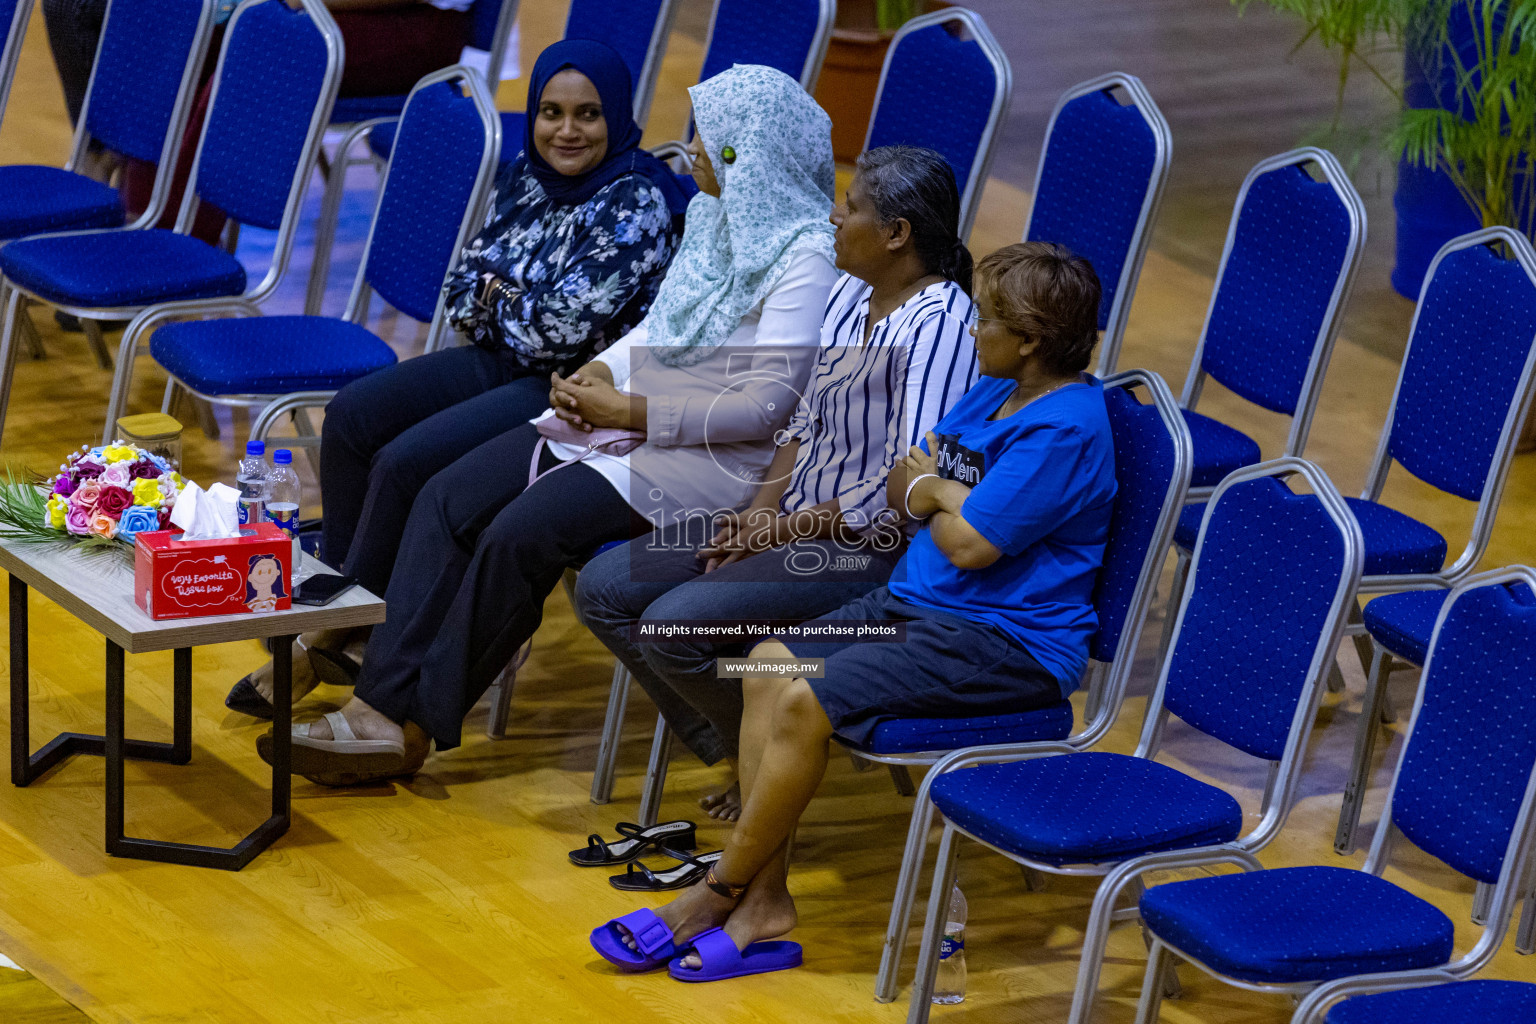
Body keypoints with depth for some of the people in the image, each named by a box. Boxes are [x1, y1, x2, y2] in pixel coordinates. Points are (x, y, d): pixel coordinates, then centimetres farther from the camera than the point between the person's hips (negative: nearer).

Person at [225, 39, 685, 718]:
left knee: (406, 464, -21)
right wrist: (511, 305, -11)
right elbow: (465, 288, 10)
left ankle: (338, 638, -5)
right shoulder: (527, 178, 7)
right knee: (353, 416, -5)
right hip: (504, 363, 9)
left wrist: (499, 299, -4)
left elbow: (565, 326, -22)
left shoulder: (636, 203, -17)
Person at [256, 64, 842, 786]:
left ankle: (417, 723, -12)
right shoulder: (712, 216, 14)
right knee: (447, 500, -9)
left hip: (707, 457, -9)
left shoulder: (804, 254, -14)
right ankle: (382, 704, -15)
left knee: (520, 533, -26)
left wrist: (631, 414, -18)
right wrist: (600, 373, 3)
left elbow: (766, 402, -19)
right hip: (619, 418, 9)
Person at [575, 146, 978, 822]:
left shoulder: (938, 323, -20)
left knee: (673, 624, -24)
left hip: (871, 551, -10)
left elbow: (907, 488, -26)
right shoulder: (851, 292, 8)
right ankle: (732, 752, 9)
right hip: (793, 522, 10)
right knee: (603, 590, 2)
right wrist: (756, 516, 0)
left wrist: (785, 531, -18)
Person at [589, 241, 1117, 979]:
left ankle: (720, 892, -5)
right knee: (769, 664, -5)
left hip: (1007, 640, -10)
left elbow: (971, 544, -21)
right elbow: (908, 479, 17)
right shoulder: (995, 393, 13)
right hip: (918, 602, 10)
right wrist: (946, 495, -6)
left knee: (806, 701, -21)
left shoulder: (1065, 427, -19)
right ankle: (764, 901, -9)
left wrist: (932, 493, 0)